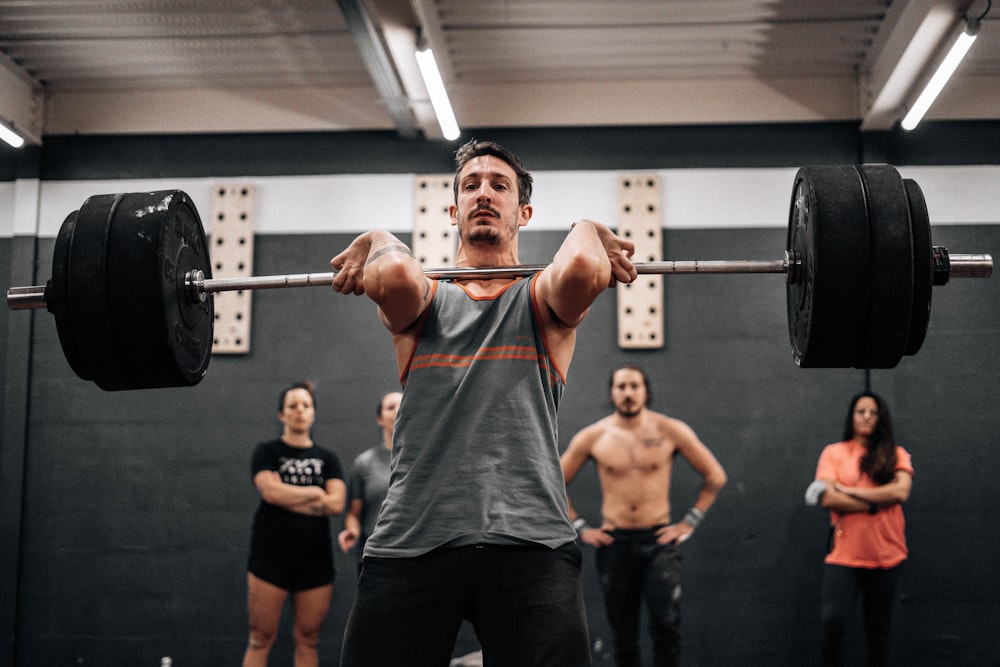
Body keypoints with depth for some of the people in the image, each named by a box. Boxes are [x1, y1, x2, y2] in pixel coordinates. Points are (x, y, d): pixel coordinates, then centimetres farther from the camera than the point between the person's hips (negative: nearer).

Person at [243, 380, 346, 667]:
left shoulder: (327, 458, 13)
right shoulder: (267, 452, 5)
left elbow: (336, 503, -2)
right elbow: (270, 491, -13)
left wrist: (287, 495, -7)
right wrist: (315, 493, -3)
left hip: (315, 558, 3)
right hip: (271, 555, -3)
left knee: (308, 639, 5)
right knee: (261, 638, -3)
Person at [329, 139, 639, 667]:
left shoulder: (542, 299, 15)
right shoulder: (425, 300, 17)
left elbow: (583, 270, -11)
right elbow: (395, 277, -10)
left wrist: (587, 234, 8)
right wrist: (378, 245, 10)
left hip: (529, 541, -1)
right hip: (412, 539, 1)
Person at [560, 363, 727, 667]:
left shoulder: (671, 431, -3)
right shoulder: (593, 437, 0)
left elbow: (715, 476, 5)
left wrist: (689, 522, 0)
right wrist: (579, 528, 3)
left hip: (659, 539, -1)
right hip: (614, 543, 1)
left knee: (666, 624, -16)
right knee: (623, 634, 7)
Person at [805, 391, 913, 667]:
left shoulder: (896, 455, 5)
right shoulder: (834, 453, 2)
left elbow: (901, 492, -13)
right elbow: (828, 499, -10)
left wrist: (849, 491, -11)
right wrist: (876, 503, -11)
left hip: (886, 556, 2)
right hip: (844, 555, -2)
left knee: (878, 629, 10)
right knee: (833, 621, -18)